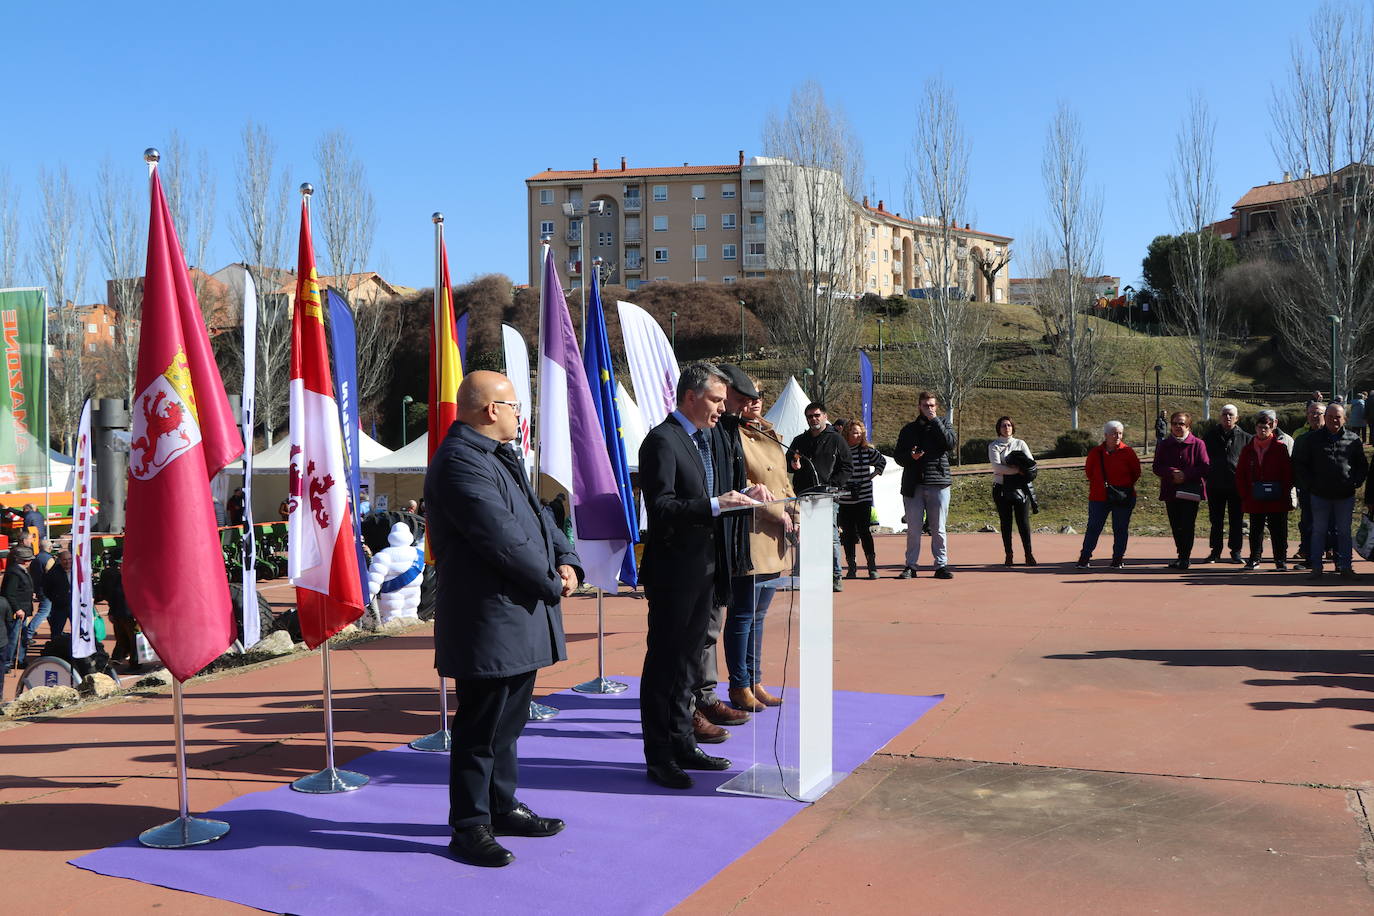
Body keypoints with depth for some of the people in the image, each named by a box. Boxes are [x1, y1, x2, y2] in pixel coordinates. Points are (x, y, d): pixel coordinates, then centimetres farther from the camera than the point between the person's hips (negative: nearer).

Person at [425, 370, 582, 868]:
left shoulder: (501, 456, 16)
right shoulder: (459, 461, -19)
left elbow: (537, 514, 16)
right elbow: (503, 539, -23)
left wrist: (566, 560, -1)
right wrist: (552, 583, -12)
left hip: (520, 619, 10)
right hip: (487, 621, -10)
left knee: (509, 722, 20)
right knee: (480, 728, 0)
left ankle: (502, 807, 33)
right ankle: (469, 827, 12)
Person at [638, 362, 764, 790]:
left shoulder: (710, 437, 14)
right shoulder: (662, 440, -15)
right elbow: (661, 507, -23)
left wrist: (741, 496, 2)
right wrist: (715, 505, -30)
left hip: (705, 569, 9)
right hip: (674, 572, -9)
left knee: (687, 661, 18)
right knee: (663, 663, 2)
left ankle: (682, 745, 29)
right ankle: (659, 757, 11)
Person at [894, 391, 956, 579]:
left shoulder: (943, 424, 11)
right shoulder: (909, 429, 14)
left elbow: (950, 442, -10)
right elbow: (898, 456, 12)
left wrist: (934, 420, -9)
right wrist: (910, 457, -10)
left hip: (938, 484, -1)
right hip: (913, 485, 1)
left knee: (938, 529, 3)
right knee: (913, 529, 2)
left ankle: (941, 565, 9)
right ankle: (910, 566, 8)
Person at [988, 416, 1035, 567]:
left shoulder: (1020, 444, 13)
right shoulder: (993, 446, 6)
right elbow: (997, 466, -9)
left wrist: (1006, 469, -12)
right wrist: (1017, 469, -18)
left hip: (1020, 488, 1)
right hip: (1002, 488, -1)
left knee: (1023, 521, -5)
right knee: (1005, 522, 1)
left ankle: (1028, 554, -2)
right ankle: (1009, 555, 5)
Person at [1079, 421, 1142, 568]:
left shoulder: (1128, 452, -3)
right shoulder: (1095, 452, 0)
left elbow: (1136, 473, 7)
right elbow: (1088, 472, 14)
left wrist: (1126, 486, 5)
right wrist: (1098, 484, 9)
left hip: (1123, 499, 0)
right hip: (1099, 497, 0)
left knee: (1121, 529, 5)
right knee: (1093, 528, 3)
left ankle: (1118, 559, 15)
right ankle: (1084, 558, 10)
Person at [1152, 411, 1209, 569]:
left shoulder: (1197, 444, 0)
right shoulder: (1164, 445, 10)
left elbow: (1204, 467, -5)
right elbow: (1156, 467, 2)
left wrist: (1186, 475, -16)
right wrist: (1172, 473, -15)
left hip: (1191, 490, -4)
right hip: (1170, 491, 4)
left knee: (1187, 525, -9)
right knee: (1176, 526, 8)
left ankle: (1184, 558, -5)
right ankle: (1182, 557, 20)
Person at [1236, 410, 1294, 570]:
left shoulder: (1280, 448, -1)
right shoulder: (1248, 449, 6)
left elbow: (1288, 473, -2)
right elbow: (1240, 474, 9)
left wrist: (1284, 494, -7)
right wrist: (1245, 495, 2)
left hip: (1277, 501, -2)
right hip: (1254, 501, 2)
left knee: (1278, 531, 4)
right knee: (1255, 531, 9)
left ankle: (1281, 560, 13)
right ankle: (1254, 559, 18)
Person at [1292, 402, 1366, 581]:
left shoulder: (1353, 440, 5)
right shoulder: (1312, 439, 2)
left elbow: (1363, 465, 12)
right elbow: (1299, 464, 5)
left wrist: (1355, 483, -2)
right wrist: (1309, 484, -3)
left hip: (1345, 495, 1)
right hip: (1320, 495, -1)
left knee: (1344, 532, 7)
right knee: (1319, 531, 4)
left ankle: (1345, 567, 12)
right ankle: (1316, 567, 9)